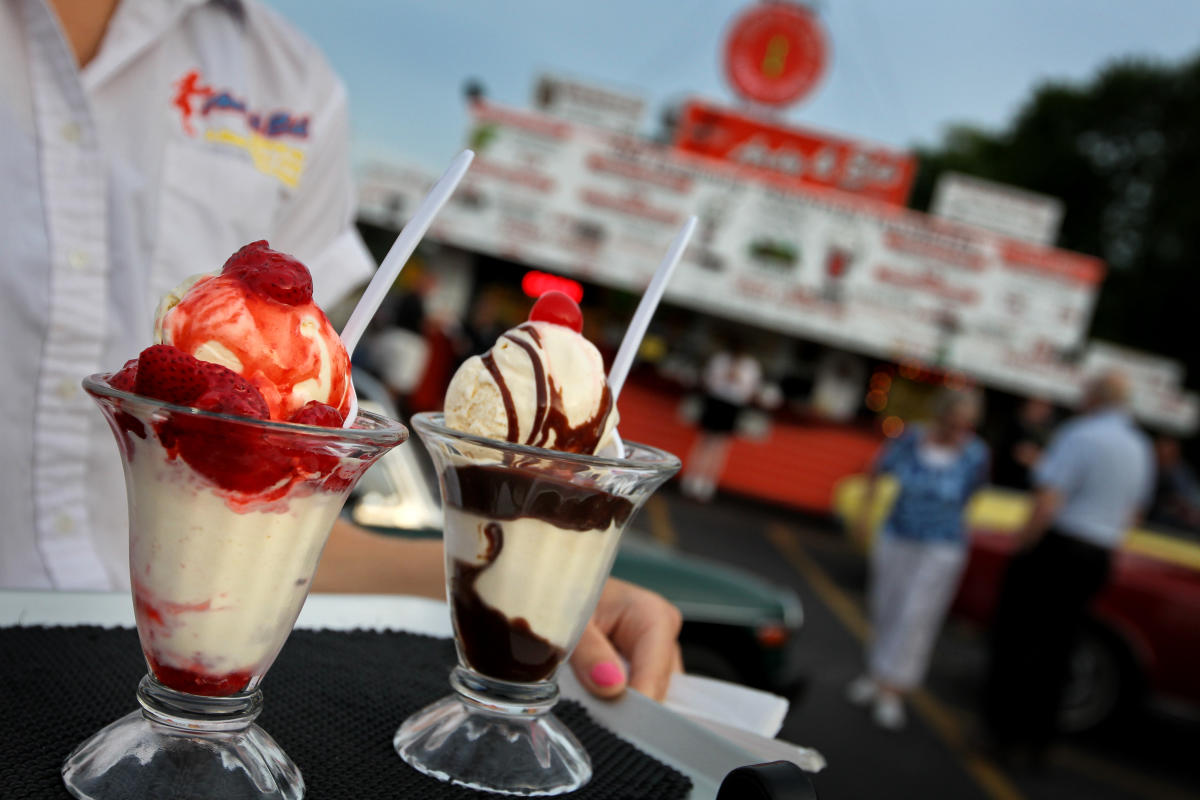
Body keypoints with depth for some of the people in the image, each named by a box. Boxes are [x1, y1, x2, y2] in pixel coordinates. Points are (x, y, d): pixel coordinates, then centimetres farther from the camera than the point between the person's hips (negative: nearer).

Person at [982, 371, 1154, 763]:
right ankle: (1036, 741, 20)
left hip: (1054, 550, -7)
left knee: (1014, 641, 5)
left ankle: (1004, 733, 10)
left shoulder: (1081, 435, -16)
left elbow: (1047, 503, -23)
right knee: (1055, 650, 14)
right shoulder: (1142, 448, 9)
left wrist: (1022, 544, -12)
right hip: (1097, 560, 7)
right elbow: (1132, 513, 17)